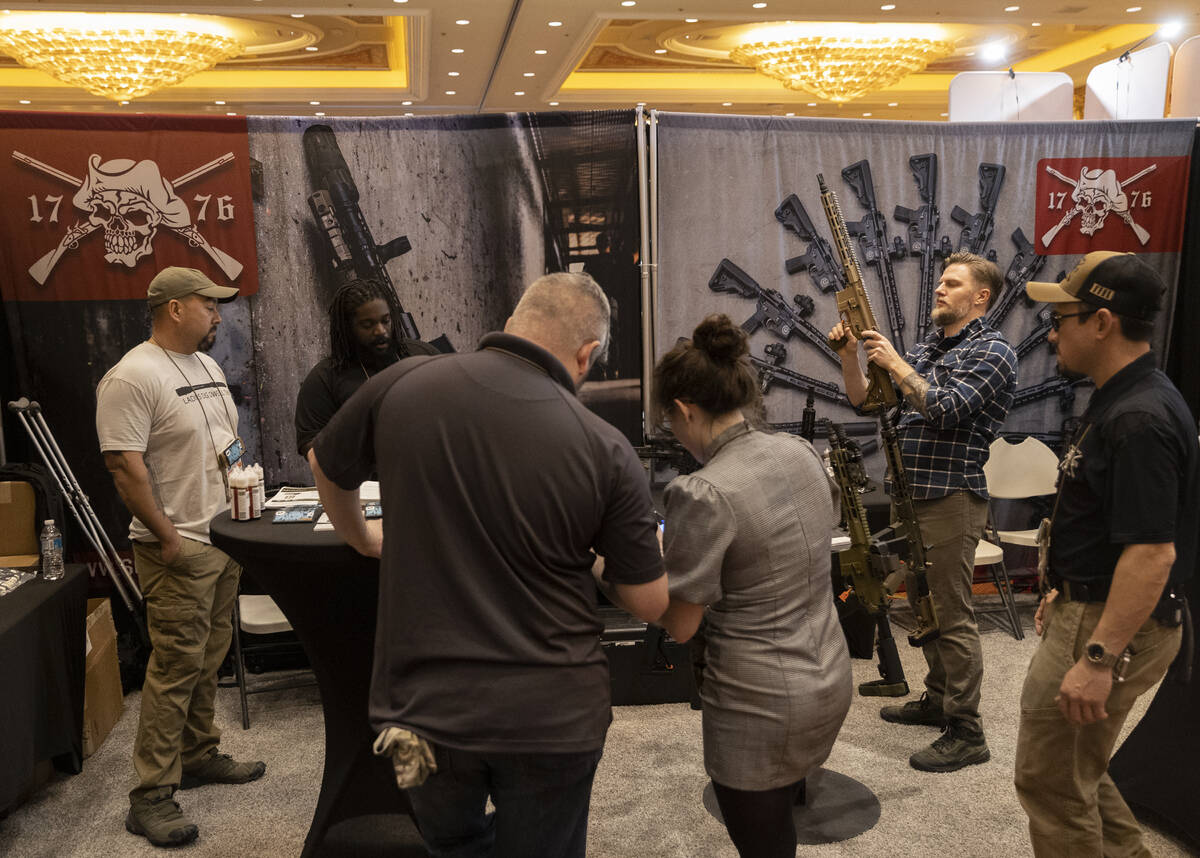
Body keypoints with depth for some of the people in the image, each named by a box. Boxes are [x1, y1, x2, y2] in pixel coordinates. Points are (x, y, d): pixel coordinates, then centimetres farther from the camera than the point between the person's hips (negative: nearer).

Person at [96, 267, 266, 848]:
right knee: (177, 663, -5)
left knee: (209, 657, 17)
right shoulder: (132, 377, -15)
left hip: (224, 537, 9)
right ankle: (151, 795, 6)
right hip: (178, 548, -8)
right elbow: (125, 467, -19)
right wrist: (168, 537, -19)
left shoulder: (207, 366, 14)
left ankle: (199, 756, 32)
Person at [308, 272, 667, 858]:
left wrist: (364, 541, 29)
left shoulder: (401, 386, -9)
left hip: (422, 700, 2)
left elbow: (326, 467, 11)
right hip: (551, 714, -1)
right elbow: (651, 604, -3)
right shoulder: (606, 452, -14)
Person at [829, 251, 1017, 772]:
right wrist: (850, 356, -2)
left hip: (952, 499, -8)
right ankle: (938, 700, 34)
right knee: (924, 605, 18)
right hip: (911, 495, 8)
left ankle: (966, 734, 5)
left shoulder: (991, 351, -8)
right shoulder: (925, 348, 15)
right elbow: (865, 400, 14)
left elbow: (947, 409, -22)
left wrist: (894, 363, -18)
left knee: (952, 616, -4)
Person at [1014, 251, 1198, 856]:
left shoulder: (1139, 420, -25)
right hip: (1086, 608, 10)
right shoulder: (1120, 402, 9)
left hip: (1108, 626, -10)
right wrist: (1066, 592, 23)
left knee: (1051, 782, 5)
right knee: (1074, 771, 24)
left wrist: (1099, 658, -28)